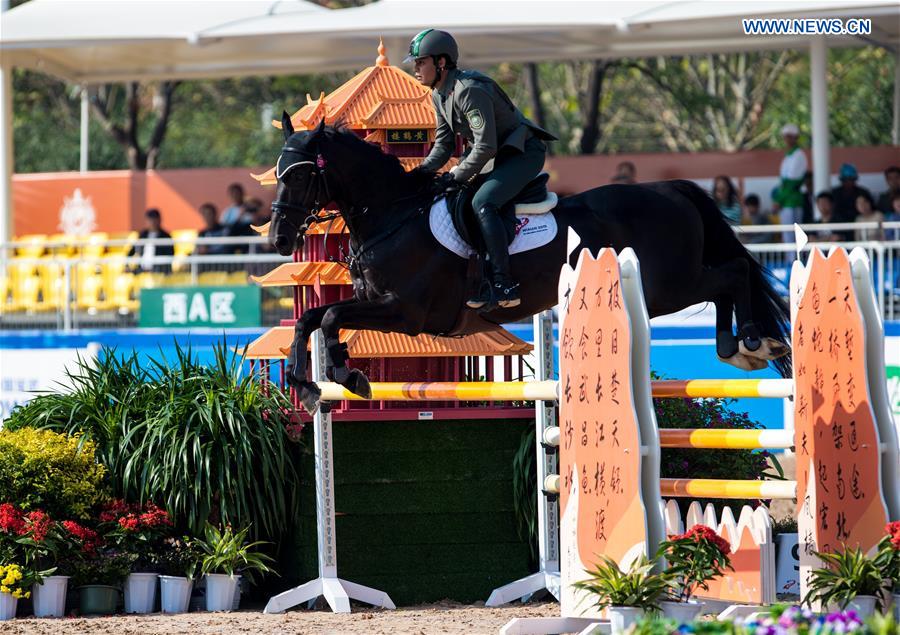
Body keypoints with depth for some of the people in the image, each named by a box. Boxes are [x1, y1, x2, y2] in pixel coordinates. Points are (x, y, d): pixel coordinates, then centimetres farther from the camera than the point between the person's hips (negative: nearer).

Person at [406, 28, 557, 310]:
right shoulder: (439, 95, 5)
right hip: (498, 156, 10)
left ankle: (504, 284, -30)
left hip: (523, 154, -10)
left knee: (482, 203, -28)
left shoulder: (470, 91, -26)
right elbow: (444, 143, 11)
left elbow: (485, 147, -28)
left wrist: (456, 177, -20)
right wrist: (423, 171, -6)